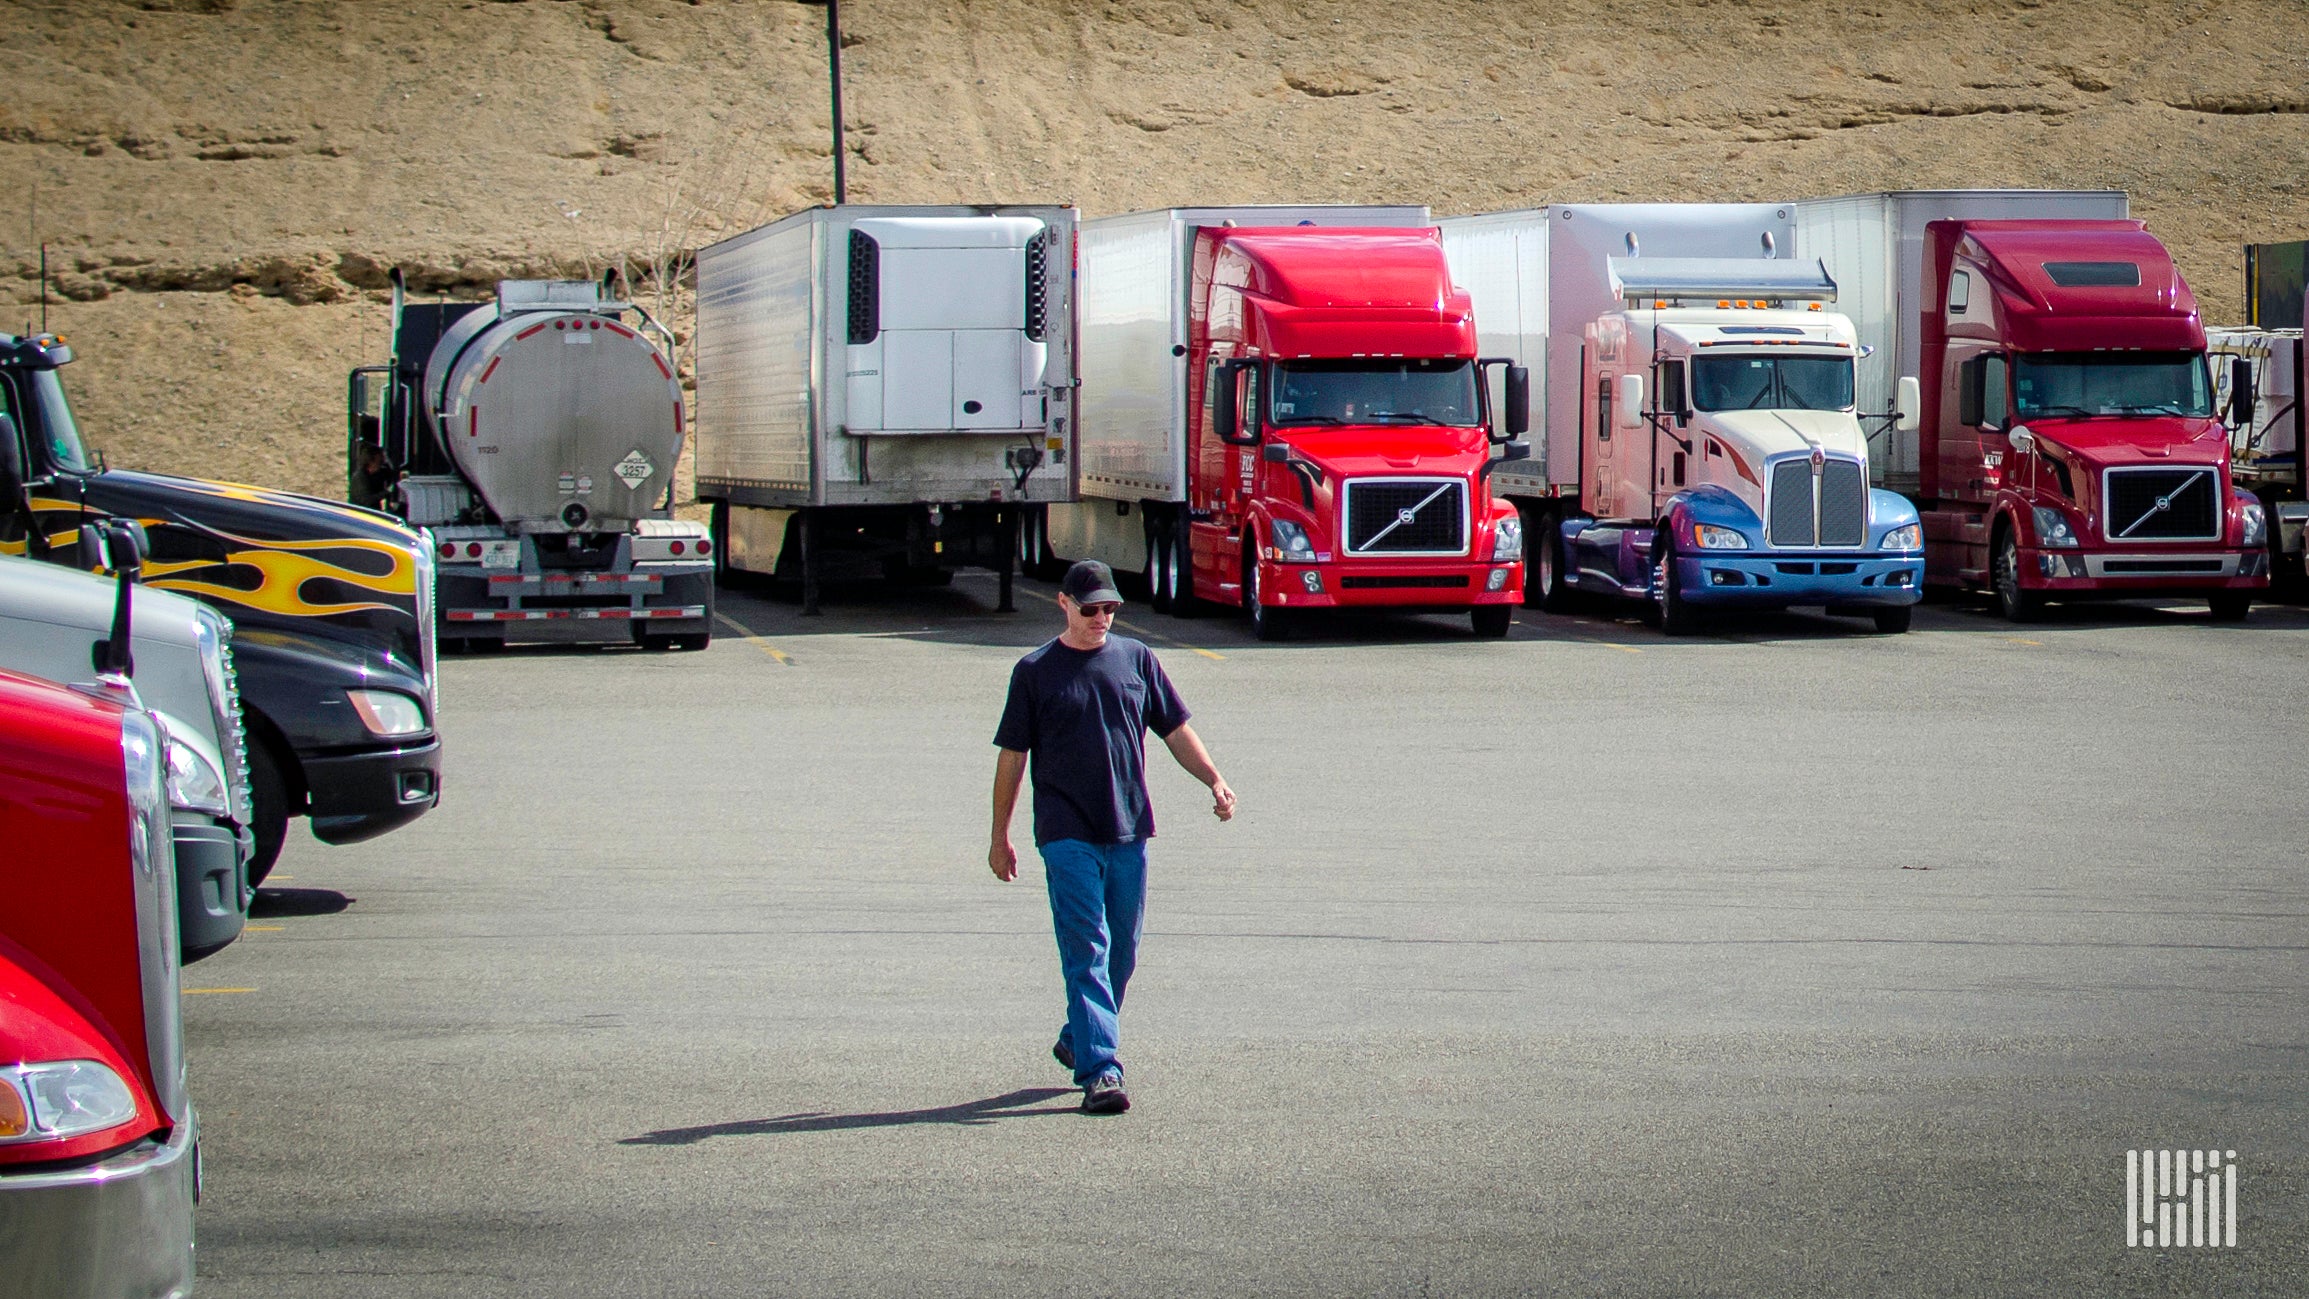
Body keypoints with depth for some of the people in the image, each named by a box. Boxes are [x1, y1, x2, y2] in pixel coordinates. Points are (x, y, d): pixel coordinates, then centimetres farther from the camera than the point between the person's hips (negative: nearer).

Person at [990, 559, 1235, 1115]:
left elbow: (1175, 730, 16)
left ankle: (1077, 1041, 30)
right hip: (1067, 835, -4)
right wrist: (1000, 836, 6)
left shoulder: (1136, 659, 10)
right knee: (1086, 953, -11)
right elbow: (1012, 756, 5)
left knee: (1121, 953, 10)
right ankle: (1099, 1070, -15)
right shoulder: (1035, 672, 2)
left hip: (1129, 832, 4)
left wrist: (1213, 780, 1)